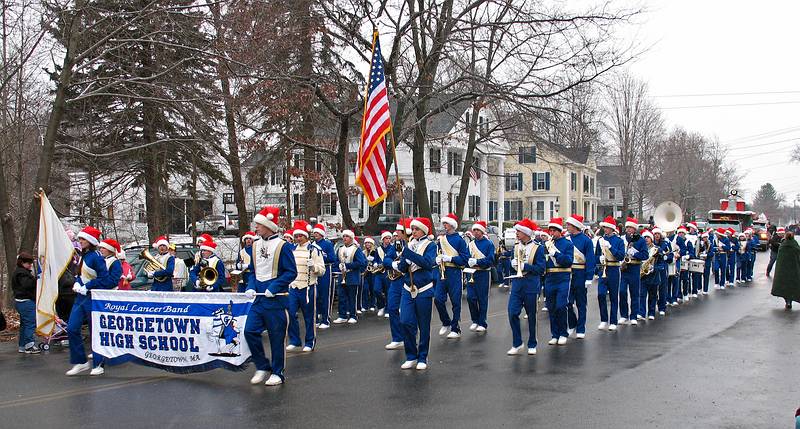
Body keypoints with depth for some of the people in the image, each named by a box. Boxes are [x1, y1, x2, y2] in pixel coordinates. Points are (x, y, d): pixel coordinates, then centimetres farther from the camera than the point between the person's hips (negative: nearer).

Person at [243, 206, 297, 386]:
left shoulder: (282, 246, -10)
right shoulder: (255, 245, 9)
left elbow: (291, 272, -11)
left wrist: (273, 288, -18)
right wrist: (251, 287, 1)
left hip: (276, 299, -6)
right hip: (259, 297, 6)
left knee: (276, 336, 3)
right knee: (250, 331, -1)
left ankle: (277, 373, 16)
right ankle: (262, 367, 16)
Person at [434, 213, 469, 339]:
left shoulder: (459, 240, -4)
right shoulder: (440, 238, 11)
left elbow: (464, 258, -7)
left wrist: (450, 258, -18)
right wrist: (437, 259, -2)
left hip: (454, 272, -5)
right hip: (442, 272, 5)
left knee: (455, 301, 0)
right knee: (438, 299, -2)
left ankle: (455, 329, 8)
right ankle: (446, 323, 19)